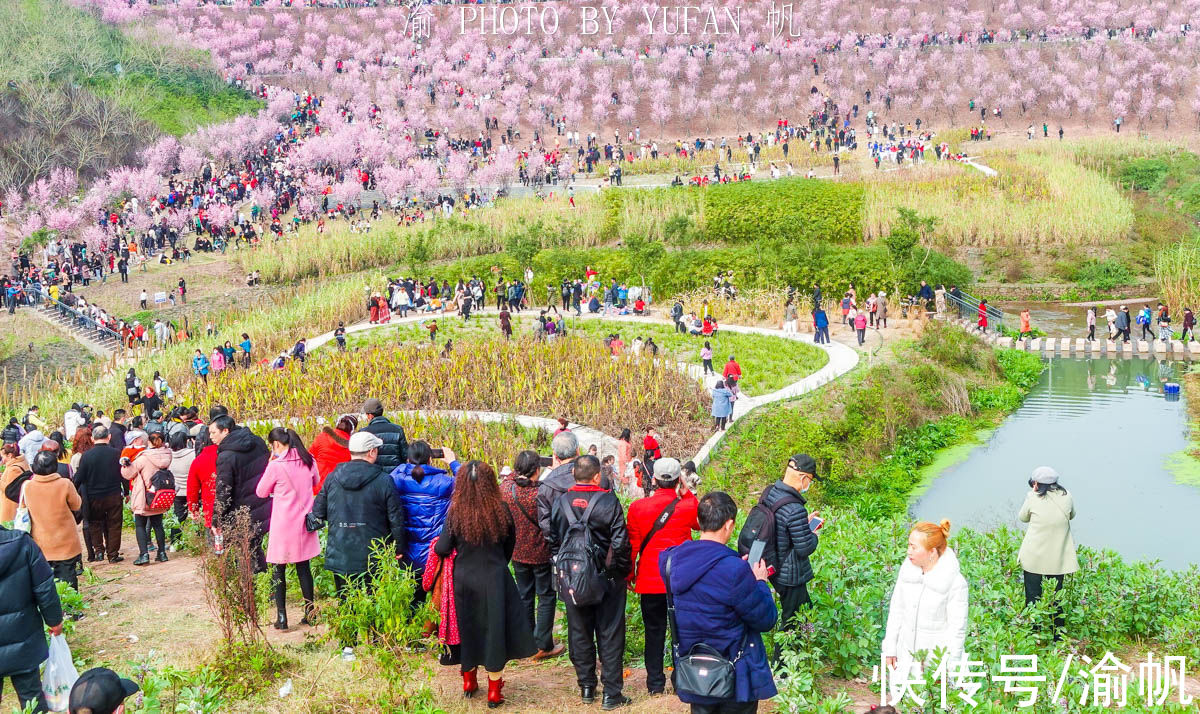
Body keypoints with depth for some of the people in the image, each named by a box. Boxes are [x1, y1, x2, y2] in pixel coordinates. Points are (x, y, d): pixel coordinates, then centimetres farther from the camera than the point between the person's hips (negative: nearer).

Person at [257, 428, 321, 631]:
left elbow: (261, 492, -2)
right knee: (304, 567, 15)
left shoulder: (276, 466, -16)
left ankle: (281, 617, 5)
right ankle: (309, 611, 17)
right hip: (304, 522, 5)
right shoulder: (309, 462, 0)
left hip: (283, 524, -5)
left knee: (279, 570, 5)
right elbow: (315, 483, 19)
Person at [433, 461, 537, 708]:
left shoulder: (456, 513, -12)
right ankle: (494, 691, 12)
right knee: (494, 629, 8)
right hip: (495, 579, 0)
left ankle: (469, 680, 32)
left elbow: (442, 549, -10)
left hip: (464, 579, 0)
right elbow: (510, 545, 4)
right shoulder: (501, 511, -9)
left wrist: (438, 544, 13)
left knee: (467, 627, 17)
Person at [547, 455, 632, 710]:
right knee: (610, 635, 5)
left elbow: (551, 540, 2)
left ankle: (586, 687, 23)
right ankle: (611, 693, 8)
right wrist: (624, 571, -1)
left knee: (579, 633, 14)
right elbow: (621, 543, -15)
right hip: (607, 579, -3)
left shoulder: (560, 502, -4)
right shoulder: (609, 502, -14)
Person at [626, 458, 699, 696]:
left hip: (650, 579, 0)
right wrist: (688, 494, 7)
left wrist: (629, 576, 10)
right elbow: (701, 524, 15)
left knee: (654, 631, 10)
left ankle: (655, 683, 14)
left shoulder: (637, 507, -8)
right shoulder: (688, 505, -8)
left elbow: (632, 545, -1)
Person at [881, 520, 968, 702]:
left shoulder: (955, 582, -18)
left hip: (938, 656, -5)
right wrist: (890, 647, 8)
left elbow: (957, 628, -11)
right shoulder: (908, 568, -5)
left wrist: (949, 667, -9)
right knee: (898, 698, 9)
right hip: (907, 652, 5)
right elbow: (897, 609, 6)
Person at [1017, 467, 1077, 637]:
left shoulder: (1033, 498, -11)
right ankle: (1058, 634, 19)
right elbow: (1072, 515, 16)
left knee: (1032, 596, 11)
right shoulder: (1066, 497, -5)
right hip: (1058, 558, 2)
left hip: (1034, 557, -2)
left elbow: (1022, 518, 8)